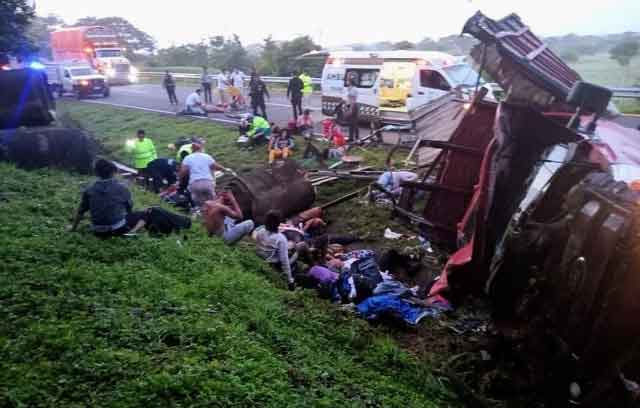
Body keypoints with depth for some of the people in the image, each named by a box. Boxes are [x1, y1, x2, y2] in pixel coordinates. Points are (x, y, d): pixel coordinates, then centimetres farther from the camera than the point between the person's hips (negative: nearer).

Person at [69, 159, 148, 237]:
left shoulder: (89, 190, 2)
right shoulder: (121, 187, -5)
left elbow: (80, 212, 11)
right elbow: (129, 207, 9)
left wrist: (73, 227, 28)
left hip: (98, 232, 5)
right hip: (118, 228, -5)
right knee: (143, 215, 11)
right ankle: (131, 232, -11)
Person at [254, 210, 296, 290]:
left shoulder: (259, 232, -15)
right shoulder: (280, 238, -30)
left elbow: (257, 250, 0)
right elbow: (284, 261, -26)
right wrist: (290, 280, -18)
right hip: (275, 266, -6)